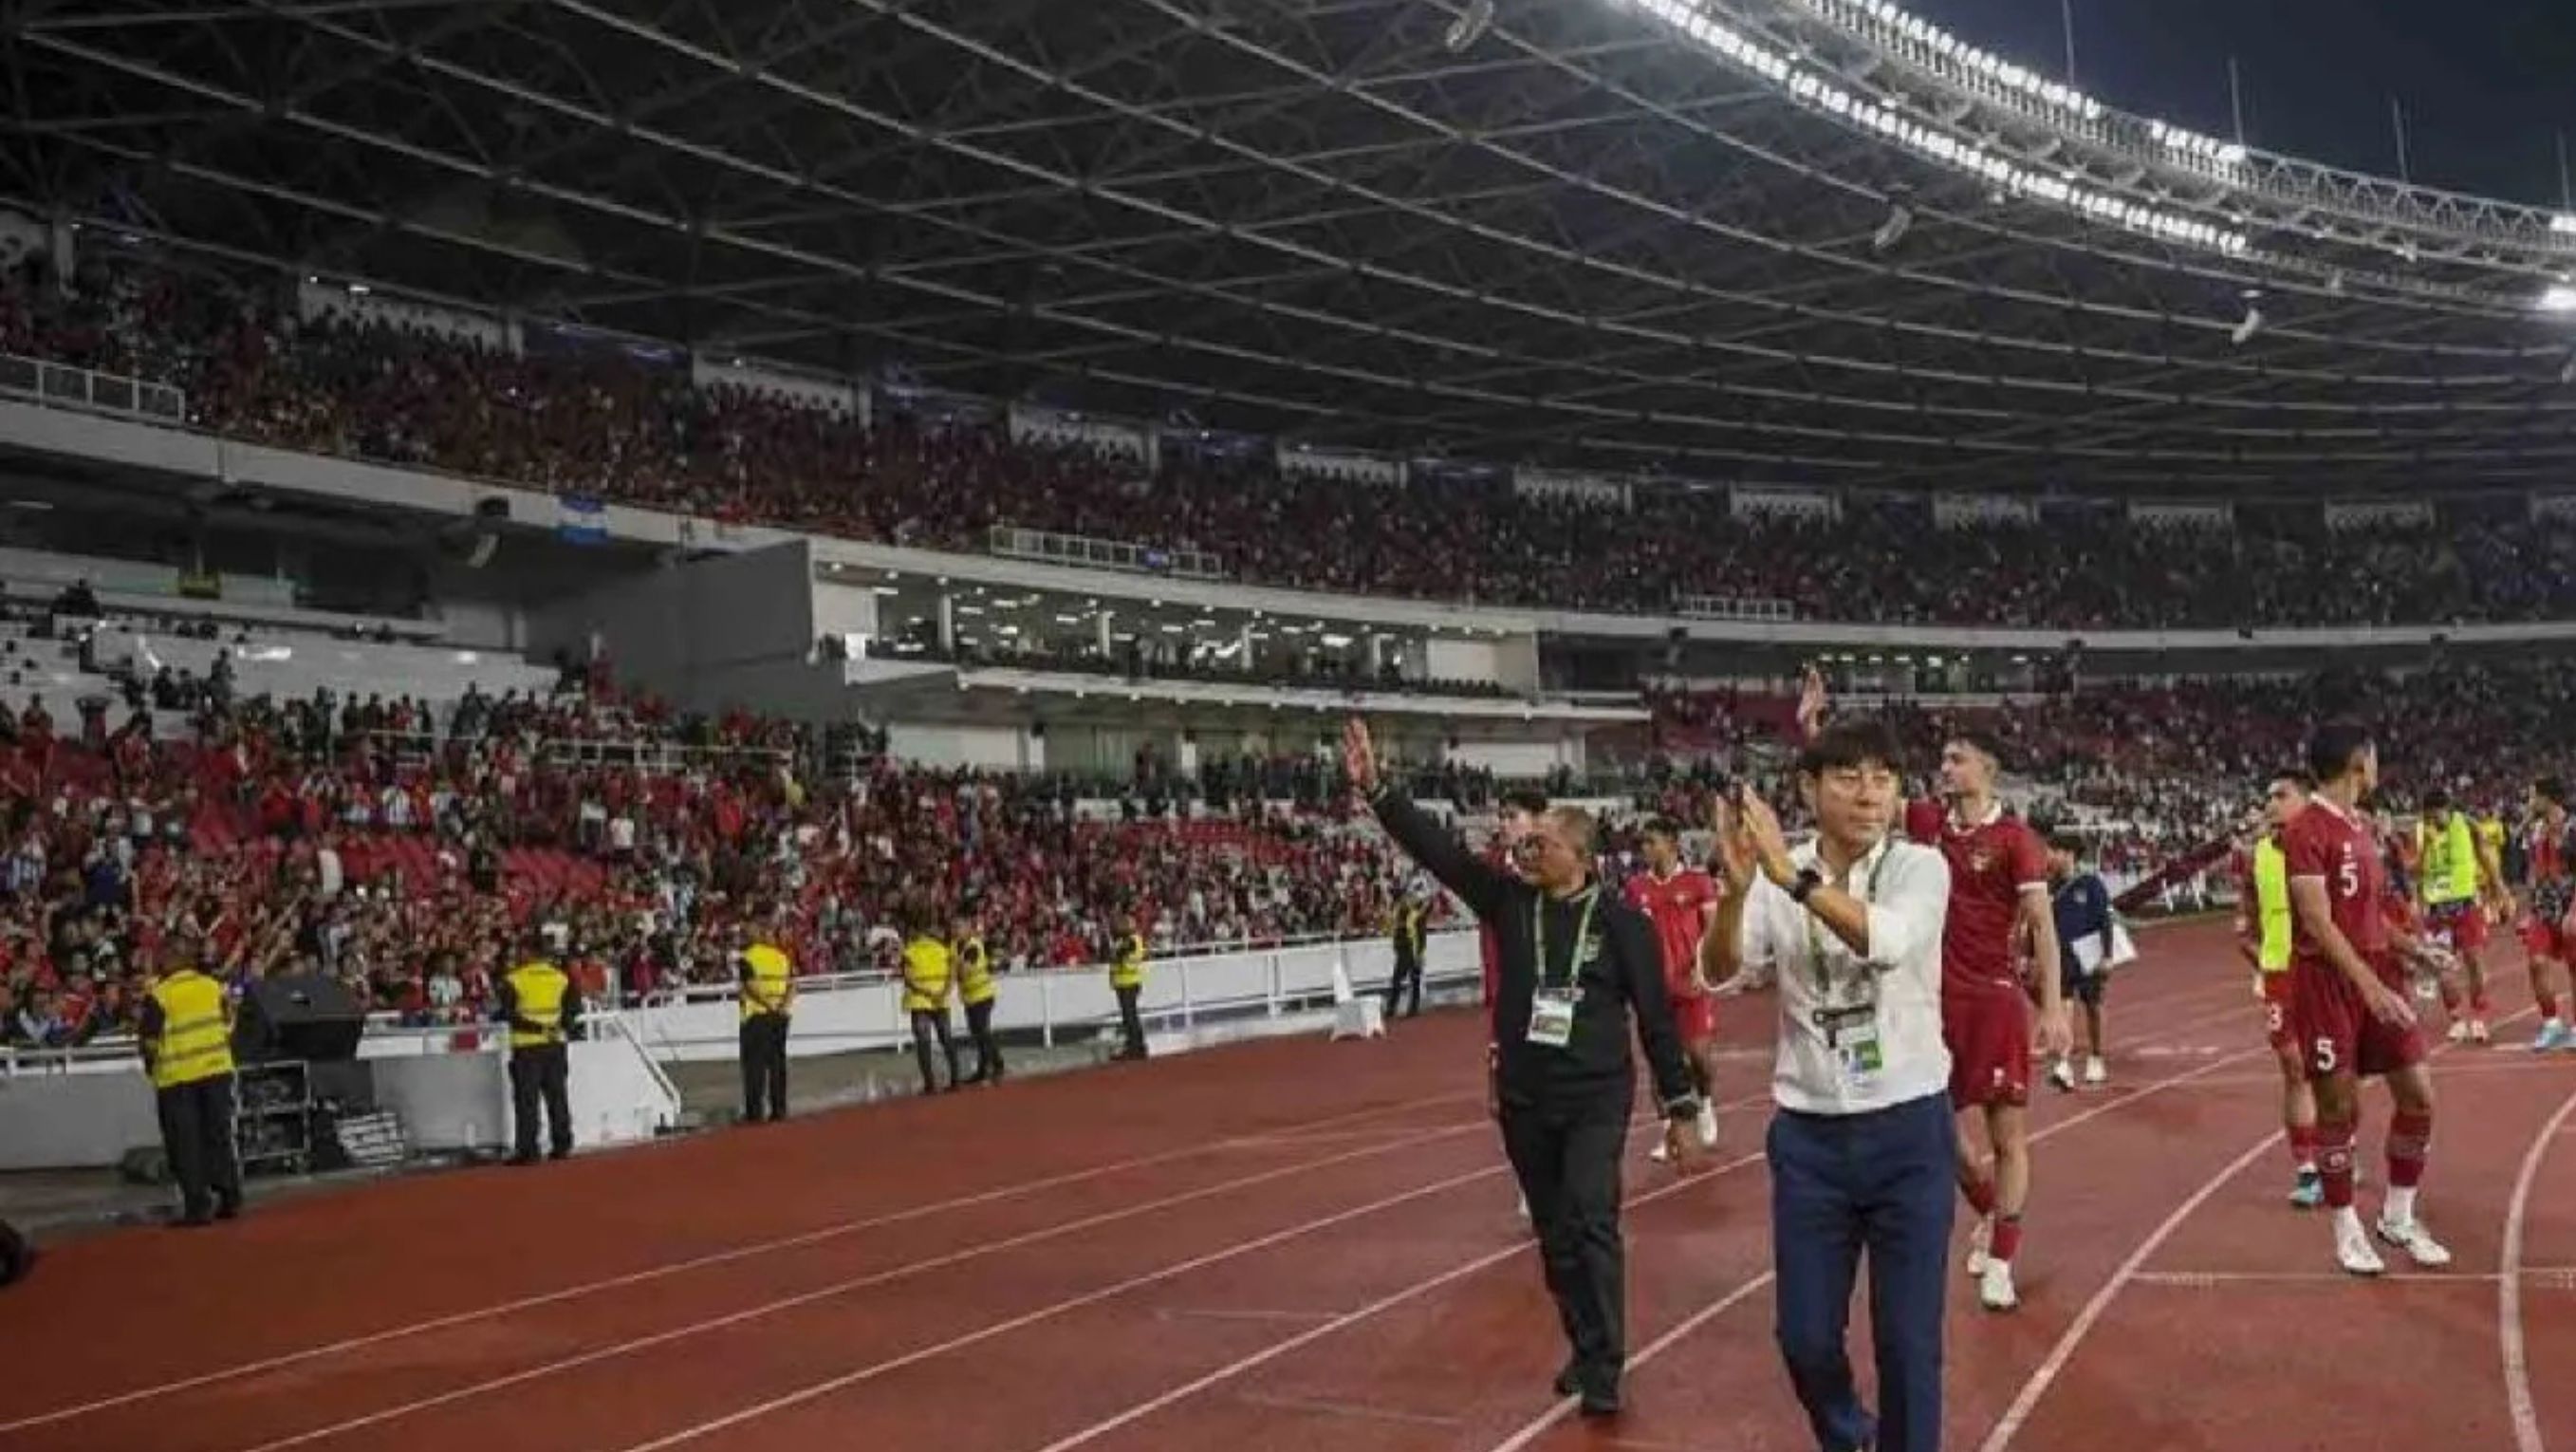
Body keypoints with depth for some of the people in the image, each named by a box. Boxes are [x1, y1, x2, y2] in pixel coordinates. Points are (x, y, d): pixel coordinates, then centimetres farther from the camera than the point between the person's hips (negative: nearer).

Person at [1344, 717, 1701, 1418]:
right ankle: (1586, 1350, 27)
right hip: (1523, 1102, 4)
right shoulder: (1509, 900, 0)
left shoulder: (1620, 921, -8)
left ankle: (1603, 1367, -9)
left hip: (1596, 1099, -4)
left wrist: (1679, 1108, -3)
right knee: (1554, 1233, 12)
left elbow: (1656, 1018, -4)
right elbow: (1436, 848, -6)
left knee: (1591, 1221, -14)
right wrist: (1374, 788, -17)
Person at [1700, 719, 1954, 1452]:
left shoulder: (1920, 866, -6)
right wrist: (1736, 888, -33)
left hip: (1907, 1127, -2)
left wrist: (1793, 875, -39)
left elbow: (1887, 940, -27)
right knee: (1805, 1336, 10)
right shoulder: (1777, 880, -1)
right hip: (1808, 1133, 2)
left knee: (1908, 1340, 2)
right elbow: (1718, 970, -14)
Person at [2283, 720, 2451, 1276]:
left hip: (2378, 970, 8)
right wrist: (2368, 984, -26)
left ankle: (2398, 1218, 21)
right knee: (2339, 1106, -1)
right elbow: (2318, 922, -20)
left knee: (2418, 1095, 6)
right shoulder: (2305, 830, -14)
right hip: (2328, 980, -8)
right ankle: (2346, 1229, 13)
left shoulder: (2362, 825, 14)